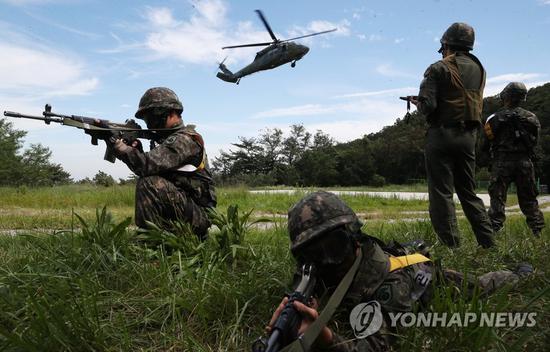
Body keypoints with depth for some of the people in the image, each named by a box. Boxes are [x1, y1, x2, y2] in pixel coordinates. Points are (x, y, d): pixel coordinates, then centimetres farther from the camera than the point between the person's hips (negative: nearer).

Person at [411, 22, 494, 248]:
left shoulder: (439, 68, -7)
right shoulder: (479, 69, 14)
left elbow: (427, 105, -16)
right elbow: (472, 102, 17)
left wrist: (418, 103, 7)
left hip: (443, 134, -6)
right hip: (469, 135, 7)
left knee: (441, 194, -2)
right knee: (469, 192, 16)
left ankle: (451, 248, -2)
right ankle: (488, 244, 17)